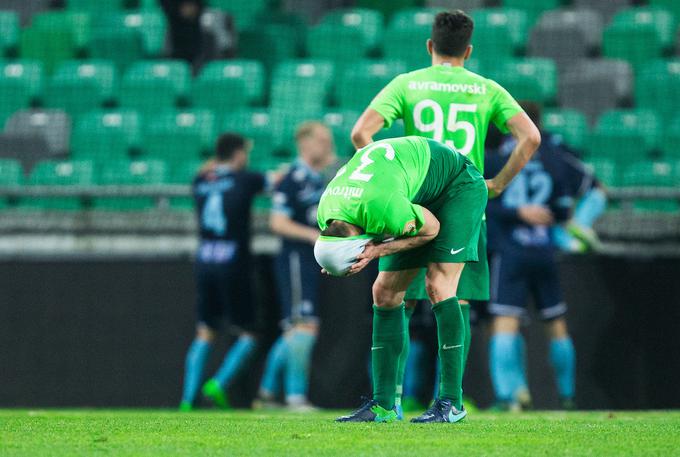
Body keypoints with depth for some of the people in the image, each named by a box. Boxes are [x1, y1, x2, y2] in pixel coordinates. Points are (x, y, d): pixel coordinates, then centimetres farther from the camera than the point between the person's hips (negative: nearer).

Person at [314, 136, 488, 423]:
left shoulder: (382, 207, -40)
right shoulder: (326, 212, -16)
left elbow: (432, 228, -21)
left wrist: (378, 251, -28)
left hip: (459, 186, -8)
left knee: (438, 287, -19)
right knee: (385, 293, 0)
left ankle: (451, 402, -18)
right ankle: (383, 405, 2)